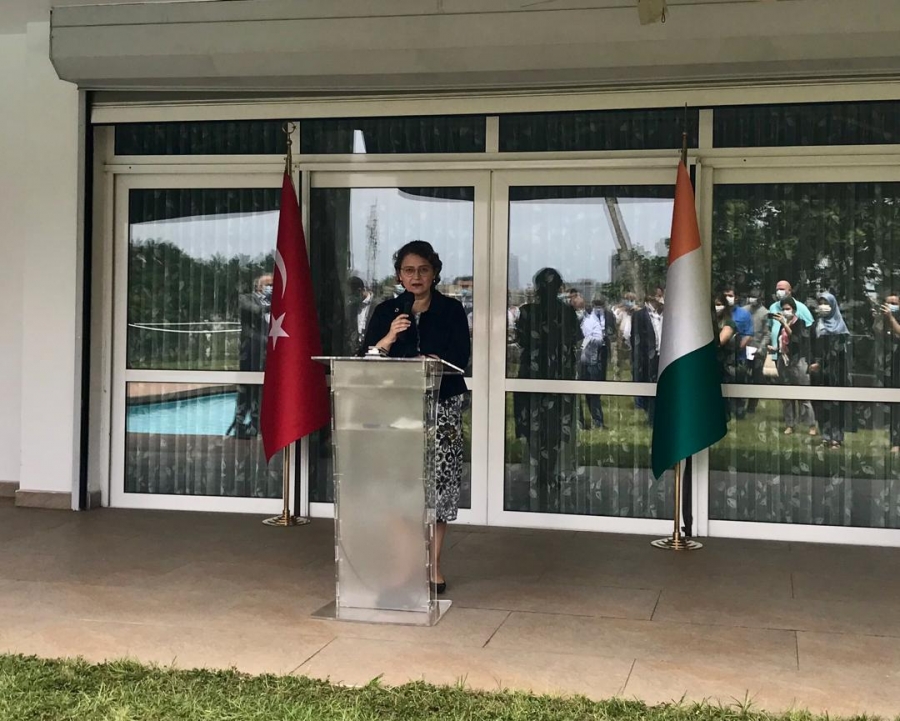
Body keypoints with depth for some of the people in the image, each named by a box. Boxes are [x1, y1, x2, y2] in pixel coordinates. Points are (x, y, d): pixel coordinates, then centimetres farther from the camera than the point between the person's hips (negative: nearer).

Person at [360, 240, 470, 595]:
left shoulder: (451, 310, 4)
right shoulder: (386, 311, 8)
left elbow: (460, 358, -4)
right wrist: (390, 337, -17)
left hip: (441, 406, -1)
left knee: (437, 479, -4)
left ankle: (433, 564, 7)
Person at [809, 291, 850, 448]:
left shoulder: (839, 324, 1)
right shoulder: (817, 325, 13)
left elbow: (837, 348, -8)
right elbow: (813, 348, 12)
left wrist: (819, 363, -14)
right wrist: (813, 364, -2)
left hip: (835, 370, -4)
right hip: (819, 371, 4)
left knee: (835, 401, -5)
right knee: (822, 402, 2)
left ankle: (836, 436, -4)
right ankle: (826, 435, 5)